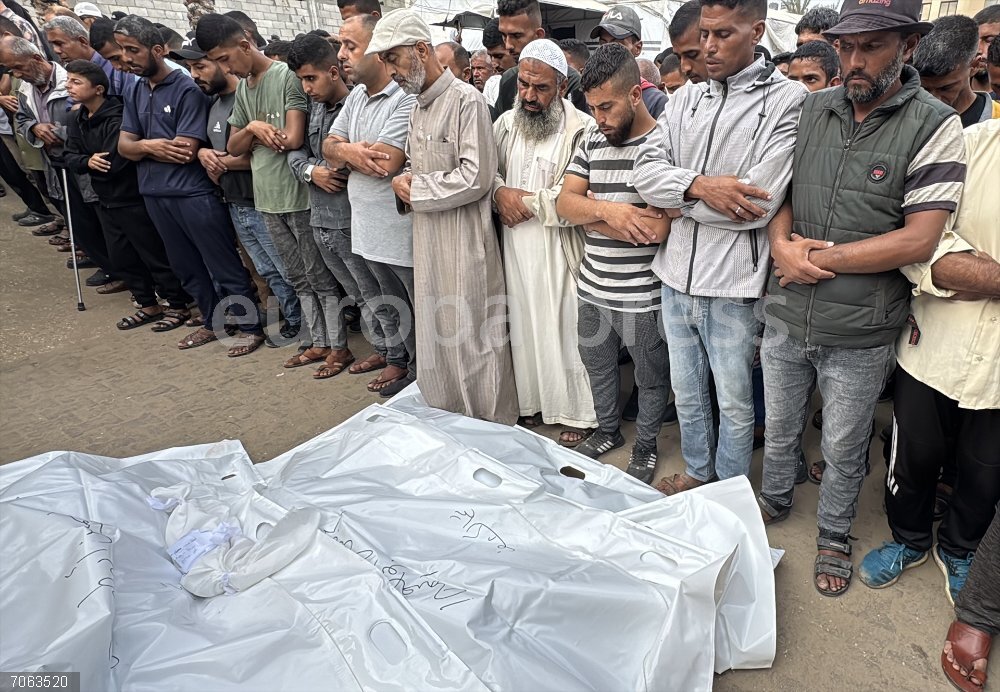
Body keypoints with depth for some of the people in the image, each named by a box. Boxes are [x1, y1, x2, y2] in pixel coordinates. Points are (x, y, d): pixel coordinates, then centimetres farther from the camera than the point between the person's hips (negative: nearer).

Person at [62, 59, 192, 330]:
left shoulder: (117, 119, -19)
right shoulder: (80, 119, 10)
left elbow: (113, 163, -24)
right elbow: (69, 156, 7)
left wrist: (92, 165, -5)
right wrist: (88, 161, -13)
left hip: (133, 200, -9)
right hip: (106, 201, 9)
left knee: (155, 256, 0)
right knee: (121, 258, 15)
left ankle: (178, 306, 12)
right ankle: (148, 305, 28)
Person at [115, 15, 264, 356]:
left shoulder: (187, 89, -11)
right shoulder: (136, 91, 12)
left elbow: (186, 151, -18)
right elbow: (123, 145, 7)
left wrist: (145, 145, -4)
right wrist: (151, 146, -13)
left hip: (194, 194, -8)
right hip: (155, 195, 8)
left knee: (226, 267, -1)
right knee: (187, 268, 16)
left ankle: (251, 327, 10)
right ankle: (212, 322, 30)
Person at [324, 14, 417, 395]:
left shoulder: (406, 99, -18)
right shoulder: (356, 96, 12)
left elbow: (387, 162, -26)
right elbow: (329, 146, 10)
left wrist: (346, 152, -8)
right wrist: (352, 151, -13)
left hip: (403, 230, -9)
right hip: (368, 227, 9)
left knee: (418, 310, 7)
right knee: (381, 302, 23)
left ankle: (418, 368, 23)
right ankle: (391, 352, 42)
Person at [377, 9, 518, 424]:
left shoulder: (466, 100, -11)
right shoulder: (417, 109, 15)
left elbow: (476, 178, -19)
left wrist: (415, 189, -12)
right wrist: (403, 184, 0)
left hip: (464, 240, -8)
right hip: (426, 239, 8)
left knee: (474, 339, 0)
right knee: (435, 336, 14)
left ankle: (493, 430, 17)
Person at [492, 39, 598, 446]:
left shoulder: (582, 129, -10)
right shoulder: (506, 123, 11)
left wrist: (526, 200, -14)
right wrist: (500, 192, -8)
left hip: (559, 250, -5)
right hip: (516, 248, 6)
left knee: (566, 330, 1)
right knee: (523, 327, 12)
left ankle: (579, 415, 16)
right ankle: (533, 403, 29)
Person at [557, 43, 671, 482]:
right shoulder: (593, 144, 6)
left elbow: (657, 229, -23)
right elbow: (565, 203, -1)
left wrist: (587, 211, -13)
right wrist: (606, 209, -22)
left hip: (642, 297, -6)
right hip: (592, 288, 6)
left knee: (650, 378, 13)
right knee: (597, 366, 23)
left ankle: (646, 446, 35)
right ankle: (608, 429, 46)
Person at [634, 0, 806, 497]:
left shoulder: (786, 99, -9)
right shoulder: (685, 99, 8)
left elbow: (760, 204, -19)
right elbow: (647, 171, -3)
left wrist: (677, 204, -11)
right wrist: (698, 185, -20)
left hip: (732, 282, -5)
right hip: (677, 274, 5)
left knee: (734, 402, 12)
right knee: (686, 391, 21)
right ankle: (698, 472, 43)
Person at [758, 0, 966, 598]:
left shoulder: (934, 126, -11)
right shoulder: (812, 110, 1)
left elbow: (919, 239, -17)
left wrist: (819, 258, -17)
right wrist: (782, 242, -14)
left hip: (860, 335, -3)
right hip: (786, 318, 4)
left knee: (844, 448, 16)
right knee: (780, 428, 22)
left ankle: (835, 535, 41)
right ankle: (774, 502, 48)